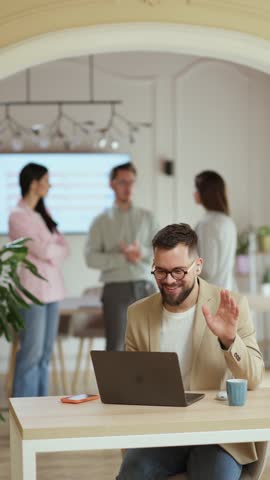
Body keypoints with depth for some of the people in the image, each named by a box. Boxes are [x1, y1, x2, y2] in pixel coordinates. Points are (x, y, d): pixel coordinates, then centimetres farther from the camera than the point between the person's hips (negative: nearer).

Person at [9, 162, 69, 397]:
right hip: (33, 290, -7)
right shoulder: (18, 215, -8)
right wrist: (56, 248, 6)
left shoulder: (42, 213, 16)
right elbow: (44, 251, -13)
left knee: (46, 352, 7)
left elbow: (63, 248, 11)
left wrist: (51, 250, -8)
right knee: (32, 352, -5)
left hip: (51, 288, 7)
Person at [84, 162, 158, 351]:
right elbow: (91, 258, -6)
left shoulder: (147, 217, 11)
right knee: (115, 347, -4)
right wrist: (123, 258, -17)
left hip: (145, 288, 3)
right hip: (117, 288, -3)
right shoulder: (101, 221, 4)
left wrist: (142, 252, -15)